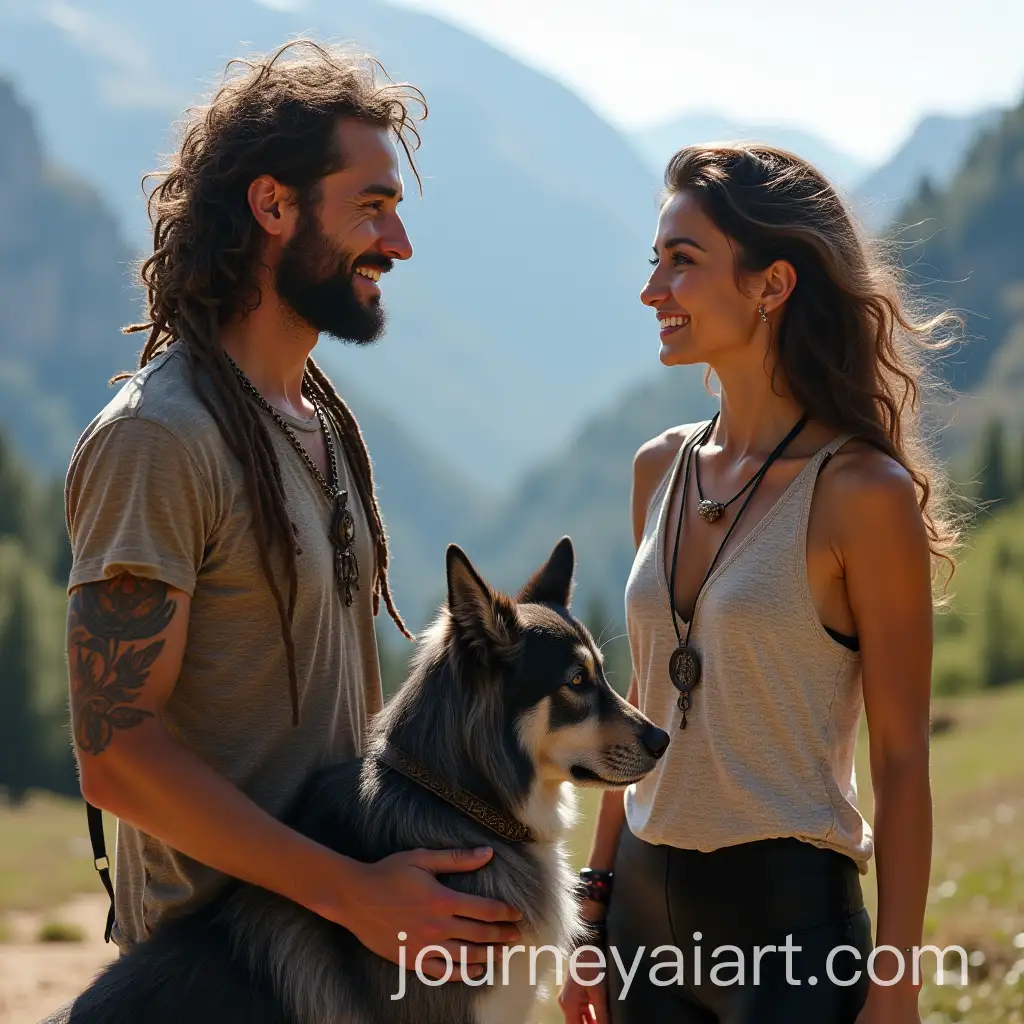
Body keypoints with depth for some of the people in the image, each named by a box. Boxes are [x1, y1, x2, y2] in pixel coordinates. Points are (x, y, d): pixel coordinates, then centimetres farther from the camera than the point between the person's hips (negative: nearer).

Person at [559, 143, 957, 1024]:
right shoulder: (662, 471, 7)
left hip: (792, 917, -6)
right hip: (648, 907, 6)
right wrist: (596, 905, 14)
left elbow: (902, 761, -10)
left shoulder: (862, 492, -11)